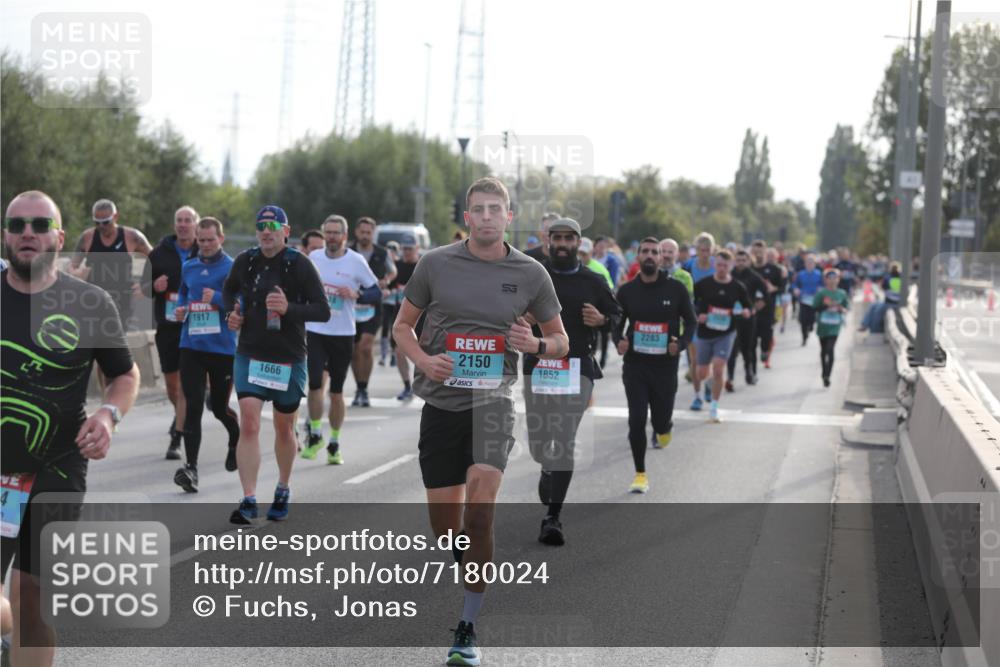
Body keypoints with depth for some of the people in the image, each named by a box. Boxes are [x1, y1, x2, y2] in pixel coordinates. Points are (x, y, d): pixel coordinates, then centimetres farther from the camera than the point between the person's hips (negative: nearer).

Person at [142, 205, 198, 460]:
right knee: (171, 381, 11)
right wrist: (154, 286, -12)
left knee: (186, 382, -7)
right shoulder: (159, 253, 6)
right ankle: (180, 416, 40)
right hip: (167, 325, 3)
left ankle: (176, 439, -3)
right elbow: (144, 288, 10)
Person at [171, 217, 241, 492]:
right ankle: (191, 467, -11)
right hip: (191, 346, 3)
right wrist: (180, 310, 7)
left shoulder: (233, 268, -4)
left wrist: (217, 299, -20)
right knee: (193, 407, -7)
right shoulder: (188, 268, 11)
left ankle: (237, 441, 42)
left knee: (219, 406, 10)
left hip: (223, 348, -3)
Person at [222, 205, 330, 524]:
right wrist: (231, 312, 3)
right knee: (248, 423, -13)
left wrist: (289, 309, -27)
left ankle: (283, 491, 36)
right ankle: (248, 500, -15)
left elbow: (323, 311, -12)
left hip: (289, 359, -1)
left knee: (284, 428, 13)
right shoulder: (245, 261, 1)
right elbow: (229, 288, 22)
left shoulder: (300, 265, -9)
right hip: (249, 354, 1)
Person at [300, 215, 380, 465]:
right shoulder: (313, 257, 4)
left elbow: (376, 292, -1)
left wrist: (356, 295, -18)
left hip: (343, 334, -1)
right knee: (314, 384, -12)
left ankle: (334, 444, 20)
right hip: (315, 330, 1)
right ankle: (315, 434, 7)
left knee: (337, 392, 7)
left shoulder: (356, 261, -4)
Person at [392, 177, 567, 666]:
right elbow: (403, 325, 12)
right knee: (445, 524, 5)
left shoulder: (530, 273, 3)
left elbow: (560, 341, 14)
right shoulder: (435, 264, 3)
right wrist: (423, 360, -7)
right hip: (440, 401, 2)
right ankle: (477, 567, 41)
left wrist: (537, 345, -9)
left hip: (493, 400, -1)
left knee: (478, 514, -19)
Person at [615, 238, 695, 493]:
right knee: (636, 420, -7)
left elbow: (689, 321, 6)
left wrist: (681, 343, -12)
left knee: (660, 422, 6)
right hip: (635, 364, 1)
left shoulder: (676, 288, -3)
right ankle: (640, 475, 6)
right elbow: (617, 323, 9)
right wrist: (619, 340, -12)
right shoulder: (627, 291, 1)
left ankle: (665, 426, 46)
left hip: (665, 365, 0)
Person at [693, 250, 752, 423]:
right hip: (705, 332, 1)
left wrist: (745, 312, -12)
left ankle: (714, 408, 0)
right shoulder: (703, 284, -5)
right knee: (702, 374, 8)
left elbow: (748, 306, 11)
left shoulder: (737, 287, -2)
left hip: (725, 333, -1)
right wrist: (697, 315, -15)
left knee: (718, 370, -13)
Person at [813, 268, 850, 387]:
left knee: (830, 350, -14)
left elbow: (847, 306, 10)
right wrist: (827, 306, -20)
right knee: (824, 350, 14)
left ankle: (827, 376, -15)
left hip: (834, 327, 0)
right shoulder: (821, 293, -5)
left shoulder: (841, 293, 1)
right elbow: (815, 307, -7)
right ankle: (824, 373, 31)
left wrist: (842, 309, -12)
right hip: (823, 325, 1)